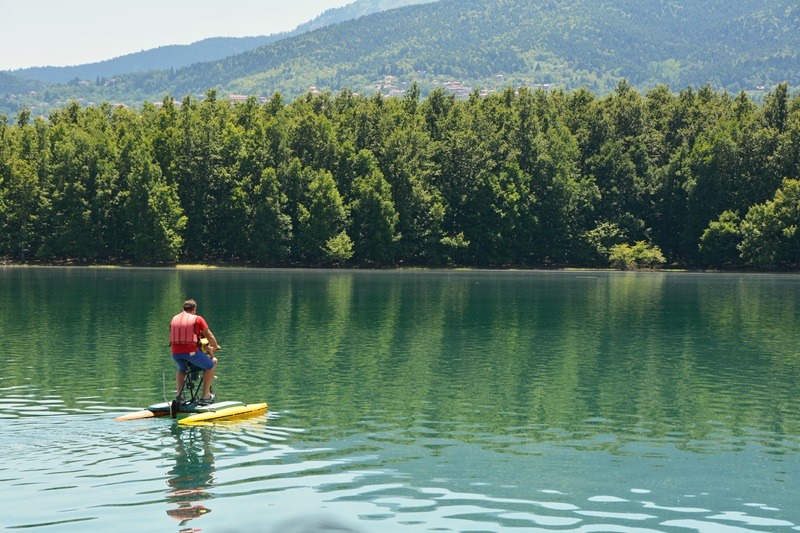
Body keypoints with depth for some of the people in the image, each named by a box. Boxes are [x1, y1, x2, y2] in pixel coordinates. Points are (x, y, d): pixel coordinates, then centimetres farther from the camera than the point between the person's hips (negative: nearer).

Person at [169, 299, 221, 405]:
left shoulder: (174, 319, 18)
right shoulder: (197, 319, 4)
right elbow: (209, 336, 6)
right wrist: (216, 347, 26)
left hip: (175, 353, 5)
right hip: (191, 351, -5)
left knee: (181, 369, 35)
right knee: (210, 366, 16)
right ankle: (205, 397, 11)